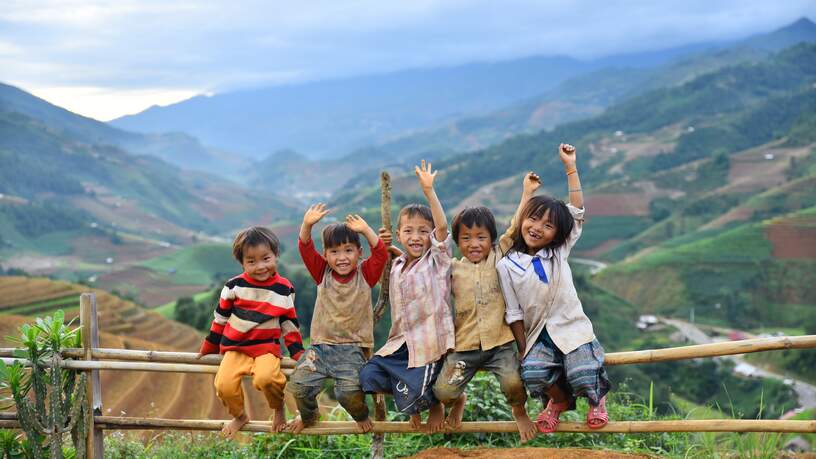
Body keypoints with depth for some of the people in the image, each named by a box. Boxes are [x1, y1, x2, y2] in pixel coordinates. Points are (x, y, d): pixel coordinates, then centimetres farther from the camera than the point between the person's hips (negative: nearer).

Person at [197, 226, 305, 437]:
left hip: (267, 347, -2)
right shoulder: (234, 286, 1)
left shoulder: (284, 289, 1)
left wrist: (298, 353, 3)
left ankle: (279, 409, 1)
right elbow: (220, 318, 12)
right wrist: (209, 348, 18)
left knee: (265, 378, -33)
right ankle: (239, 416, 12)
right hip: (235, 348, 2)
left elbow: (289, 324, 9)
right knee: (224, 385, -22)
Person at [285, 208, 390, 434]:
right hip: (321, 345, 2)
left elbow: (381, 254, -11)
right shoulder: (323, 273, 7)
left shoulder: (365, 275, 4)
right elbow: (306, 249, -7)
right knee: (299, 384, -18)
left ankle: (361, 415, 12)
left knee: (349, 390, -26)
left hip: (353, 348, -2)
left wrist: (366, 230, -23)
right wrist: (307, 225, -25)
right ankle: (308, 416, 18)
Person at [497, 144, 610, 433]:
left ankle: (597, 399, 17)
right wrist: (524, 350, -4)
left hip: (572, 330, 0)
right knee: (533, 371, -28)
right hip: (538, 336, 0)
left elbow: (577, 210, 0)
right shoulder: (507, 265, 0)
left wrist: (570, 165, -2)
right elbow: (514, 312, 2)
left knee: (582, 377, -22)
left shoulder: (559, 252, 3)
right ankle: (559, 400, 7)